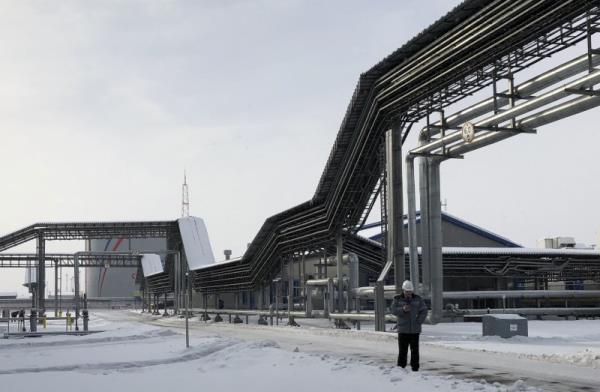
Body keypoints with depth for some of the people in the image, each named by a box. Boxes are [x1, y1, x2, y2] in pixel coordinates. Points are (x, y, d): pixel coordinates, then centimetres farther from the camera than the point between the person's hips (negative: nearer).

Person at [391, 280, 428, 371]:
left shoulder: (418, 299, 6)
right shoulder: (397, 299, 3)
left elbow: (424, 311, 4)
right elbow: (394, 310, -7)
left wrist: (418, 322, -7)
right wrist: (403, 309, -26)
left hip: (415, 329, 1)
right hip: (402, 329, -1)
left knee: (415, 349, 2)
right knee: (402, 350, -3)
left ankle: (415, 367, 9)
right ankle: (401, 367, 5)